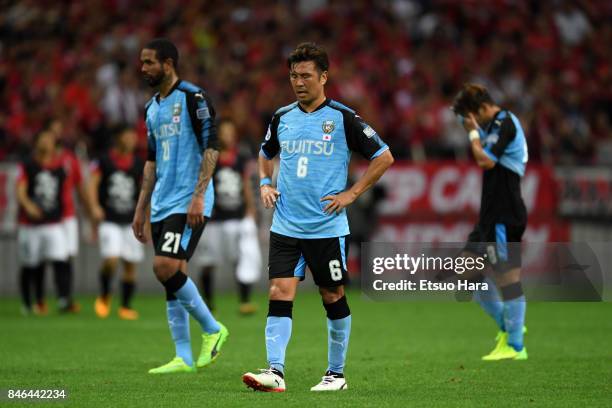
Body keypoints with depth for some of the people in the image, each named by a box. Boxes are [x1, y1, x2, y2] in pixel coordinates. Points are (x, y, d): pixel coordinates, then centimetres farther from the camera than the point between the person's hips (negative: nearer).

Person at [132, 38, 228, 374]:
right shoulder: (152, 108, 18)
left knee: (166, 267, -18)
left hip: (189, 203, -8)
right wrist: (141, 209, 20)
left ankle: (212, 330, -1)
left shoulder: (193, 97, -7)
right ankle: (184, 358, 7)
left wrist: (198, 196, -21)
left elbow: (211, 147, -13)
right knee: (170, 275, 4)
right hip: (162, 204, 8)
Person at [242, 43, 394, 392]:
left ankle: (336, 373, 17)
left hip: (328, 228, -3)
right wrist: (266, 183, 9)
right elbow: (266, 155, 28)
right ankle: (275, 372, -14)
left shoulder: (343, 118, -5)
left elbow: (384, 157, -1)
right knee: (280, 294, -9)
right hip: (285, 228, 3)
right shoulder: (282, 118, 9)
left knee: (333, 297, 5)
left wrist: (351, 194, -7)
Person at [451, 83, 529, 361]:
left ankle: (515, 347, -4)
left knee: (507, 276, -8)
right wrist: (475, 133, 7)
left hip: (505, 215, -11)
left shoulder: (504, 123, -14)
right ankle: (507, 325, 20)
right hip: (492, 214, 11)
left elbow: (486, 160, -22)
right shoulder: (495, 124, 17)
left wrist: (474, 133, -10)